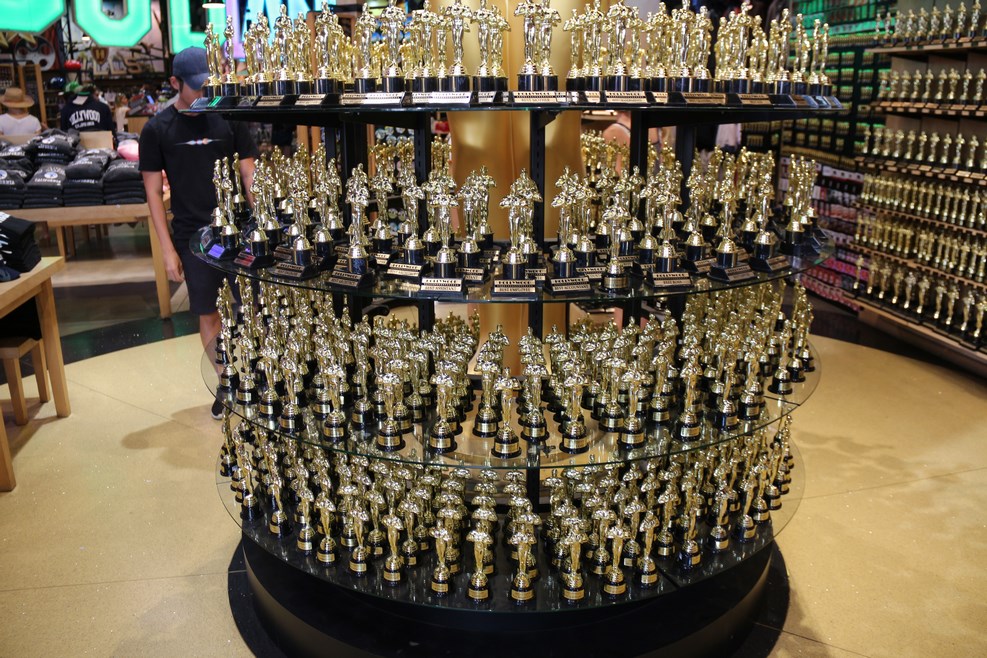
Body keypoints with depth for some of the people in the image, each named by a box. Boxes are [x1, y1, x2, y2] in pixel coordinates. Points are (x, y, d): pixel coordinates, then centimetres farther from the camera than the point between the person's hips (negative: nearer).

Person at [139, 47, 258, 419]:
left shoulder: (229, 119, 1)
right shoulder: (158, 129, 0)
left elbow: (249, 175, 4)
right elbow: (154, 191, 1)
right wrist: (168, 249, -4)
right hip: (193, 237, 0)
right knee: (207, 314, 8)